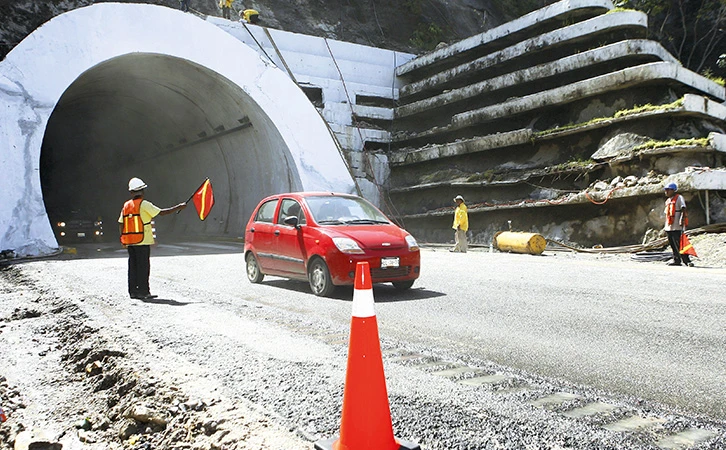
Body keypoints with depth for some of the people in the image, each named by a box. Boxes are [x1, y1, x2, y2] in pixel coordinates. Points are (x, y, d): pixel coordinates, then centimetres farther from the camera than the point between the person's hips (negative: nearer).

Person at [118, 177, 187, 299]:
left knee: (133, 265, 12)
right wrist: (179, 207, -7)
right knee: (143, 266, -2)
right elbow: (161, 212, -13)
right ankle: (143, 291, -1)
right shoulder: (144, 204, -10)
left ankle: (133, 291, 15)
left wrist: (123, 239, 18)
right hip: (143, 241, -6)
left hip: (129, 242, 6)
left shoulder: (126, 206, 9)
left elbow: (121, 224, 10)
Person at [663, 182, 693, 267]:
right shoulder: (668, 200, 21)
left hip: (677, 227, -9)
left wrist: (681, 219, -25)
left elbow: (683, 210, -12)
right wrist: (666, 226, 23)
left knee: (679, 244, -12)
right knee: (673, 244, 10)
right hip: (669, 227, 9)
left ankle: (687, 261, -10)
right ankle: (676, 260, 16)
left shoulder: (679, 198, -4)